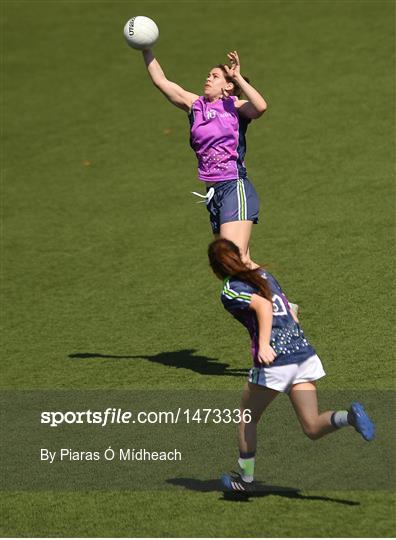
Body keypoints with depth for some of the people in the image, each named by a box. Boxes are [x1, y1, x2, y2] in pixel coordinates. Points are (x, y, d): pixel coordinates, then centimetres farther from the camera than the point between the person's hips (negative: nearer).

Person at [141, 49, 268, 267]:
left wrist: (238, 77, -18)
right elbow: (161, 81, 16)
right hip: (213, 194, 6)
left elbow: (260, 106, -23)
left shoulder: (235, 106, -1)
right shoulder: (195, 104, 14)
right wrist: (146, 51, 10)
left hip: (235, 188, -6)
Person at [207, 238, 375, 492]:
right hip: (304, 352, 6)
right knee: (313, 428, 5)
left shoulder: (230, 292, -3)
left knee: (247, 419, 19)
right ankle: (349, 416, -22)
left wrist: (264, 345, -27)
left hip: (275, 360, -6)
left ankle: (245, 479, 27)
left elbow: (263, 305, -21)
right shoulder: (264, 275, 19)